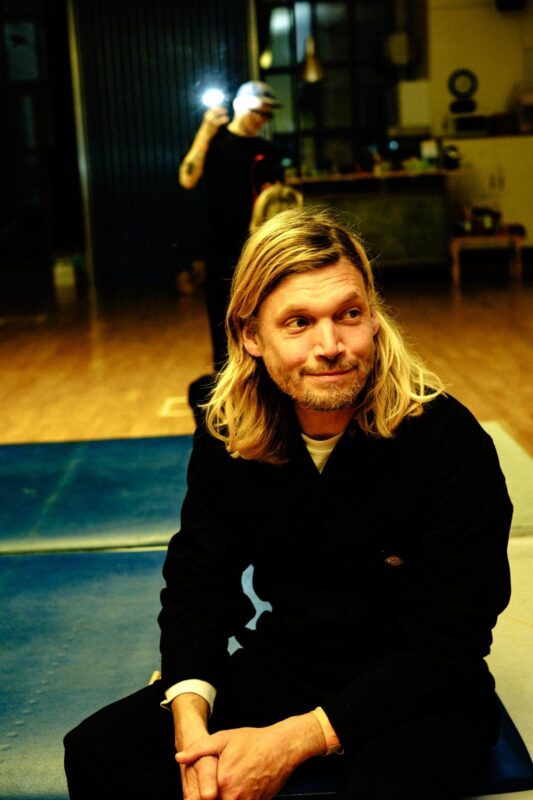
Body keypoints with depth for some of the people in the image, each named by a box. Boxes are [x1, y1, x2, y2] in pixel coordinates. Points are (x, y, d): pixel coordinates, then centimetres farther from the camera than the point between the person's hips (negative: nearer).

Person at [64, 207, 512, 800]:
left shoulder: (448, 441, -21)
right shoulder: (225, 436, -6)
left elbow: (446, 645, -19)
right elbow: (198, 580, 0)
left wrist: (292, 741, -26)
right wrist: (191, 722, -19)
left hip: (418, 693, -4)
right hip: (279, 671, 4)